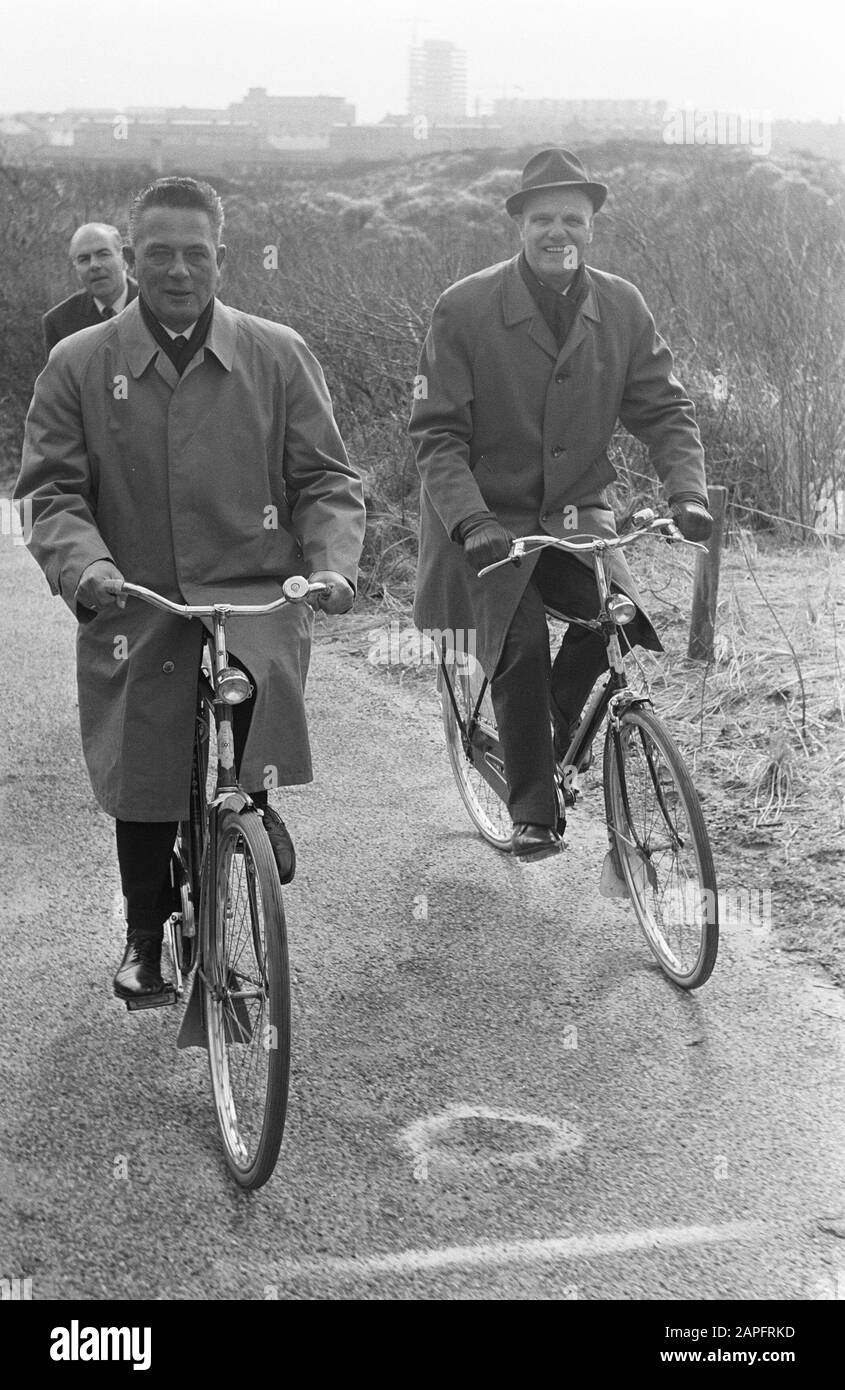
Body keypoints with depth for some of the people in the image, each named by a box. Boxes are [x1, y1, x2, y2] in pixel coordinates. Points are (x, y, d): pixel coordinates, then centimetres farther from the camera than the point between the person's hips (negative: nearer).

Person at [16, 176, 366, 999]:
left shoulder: (277, 355, 5)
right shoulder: (78, 365, 4)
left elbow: (325, 478, 6)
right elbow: (51, 490, 2)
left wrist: (331, 562, -13)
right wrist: (84, 567, -18)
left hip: (254, 595, -1)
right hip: (133, 611, 1)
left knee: (257, 677, -32)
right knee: (141, 788, 3)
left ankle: (250, 801, 1)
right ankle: (145, 939, 29)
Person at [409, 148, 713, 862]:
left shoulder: (621, 306, 1)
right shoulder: (464, 308, -10)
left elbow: (664, 409, 2)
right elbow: (438, 435, -12)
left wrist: (689, 493, -16)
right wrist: (472, 521, -26)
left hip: (577, 511, 3)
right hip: (489, 517, -3)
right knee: (521, 649, -18)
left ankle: (562, 737, 10)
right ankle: (532, 813, 0)